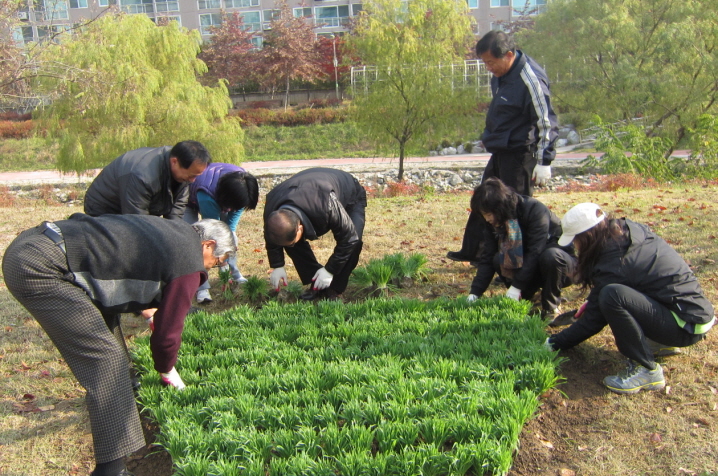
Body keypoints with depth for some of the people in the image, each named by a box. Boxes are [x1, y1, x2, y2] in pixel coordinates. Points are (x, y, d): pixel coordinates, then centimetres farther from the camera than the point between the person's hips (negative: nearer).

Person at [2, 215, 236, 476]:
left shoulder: (171, 229, 19)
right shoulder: (189, 263, -7)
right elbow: (167, 331, -1)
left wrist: (150, 310, 50)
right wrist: (167, 371, 18)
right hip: (37, 269, -10)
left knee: (104, 311, 27)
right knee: (106, 357, -8)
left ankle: (119, 386, 48)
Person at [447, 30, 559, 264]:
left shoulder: (530, 80, -21)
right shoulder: (501, 74, 4)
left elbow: (546, 122, -20)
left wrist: (544, 161, -21)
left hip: (519, 154, -9)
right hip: (500, 150, 9)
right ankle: (472, 251, 29)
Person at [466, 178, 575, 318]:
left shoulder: (535, 210, -26)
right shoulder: (492, 222, -9)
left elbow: (535, 252, -30)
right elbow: (487, 258, -9)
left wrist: (517, 286, -32)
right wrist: (475, 293, -18)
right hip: (525, 265, 4)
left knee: (550, 256, -38)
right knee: (498, 259, -23)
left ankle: (551, 307, -16)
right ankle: (523, 298, -3)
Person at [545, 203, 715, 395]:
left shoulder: (614, 264, -22)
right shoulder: (631, 230, -1)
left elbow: (593, 320, -13)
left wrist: (554, 343, -3)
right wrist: (595, 299, 14)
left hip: (688, 327, -9)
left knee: (612, 295, -30)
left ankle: (647, 371, -14)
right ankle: (659, 342, 14)